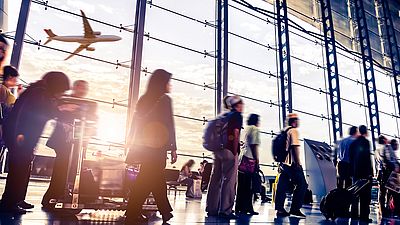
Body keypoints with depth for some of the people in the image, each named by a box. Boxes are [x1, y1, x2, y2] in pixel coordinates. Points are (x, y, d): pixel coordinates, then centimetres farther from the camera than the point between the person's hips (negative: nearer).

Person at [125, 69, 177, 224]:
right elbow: (169, 125, -11)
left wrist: (132, 147, 16)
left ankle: (166, 212, 27)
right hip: (157, 146, -7)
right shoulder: (165, 99, -6)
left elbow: (135, 124, 12)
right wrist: (173, 149, -8)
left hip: (142, 146, 7)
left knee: (157, 178, 16)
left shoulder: (143, 99, 12)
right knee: (147, 181, -1)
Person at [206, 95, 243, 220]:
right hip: (229, 150, -8)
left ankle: (211, 209, 13)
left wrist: (217, 148, 18)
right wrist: (235, 152, -11)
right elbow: (236, 133, -12)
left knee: (216, 179, 9)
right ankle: (225, 210, -6)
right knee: (229, 180, -5)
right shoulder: (237, 115, -1)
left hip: (218, 149, 8)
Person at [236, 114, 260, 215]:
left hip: (241, 159, 7)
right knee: (249, 186, -3)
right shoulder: (255, 130, -2)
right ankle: (247, 207, -1)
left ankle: (239, 207, 12)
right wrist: (257, 161, -9)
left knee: (241, 185, 9)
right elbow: (254, 146, -10)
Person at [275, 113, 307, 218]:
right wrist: (298, 163, -16)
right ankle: (295, 209, -4)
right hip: (292, 163, -8)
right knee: (302, 185, -1)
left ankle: (279, 209, 5)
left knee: (282, 186, 5)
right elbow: (295, 147, -15)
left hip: (283, 163, 8)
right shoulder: (293, 131, -6)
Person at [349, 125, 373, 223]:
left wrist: (352, 171, 15)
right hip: (365, 172, -6)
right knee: (365, 194, -4)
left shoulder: (353, 143, 10)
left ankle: (354, 214, 17)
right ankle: (364, 216, -5)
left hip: (356, 171, 6)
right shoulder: (365, 142, -9)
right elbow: (368, 158, -14)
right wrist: (370, 171, -10)